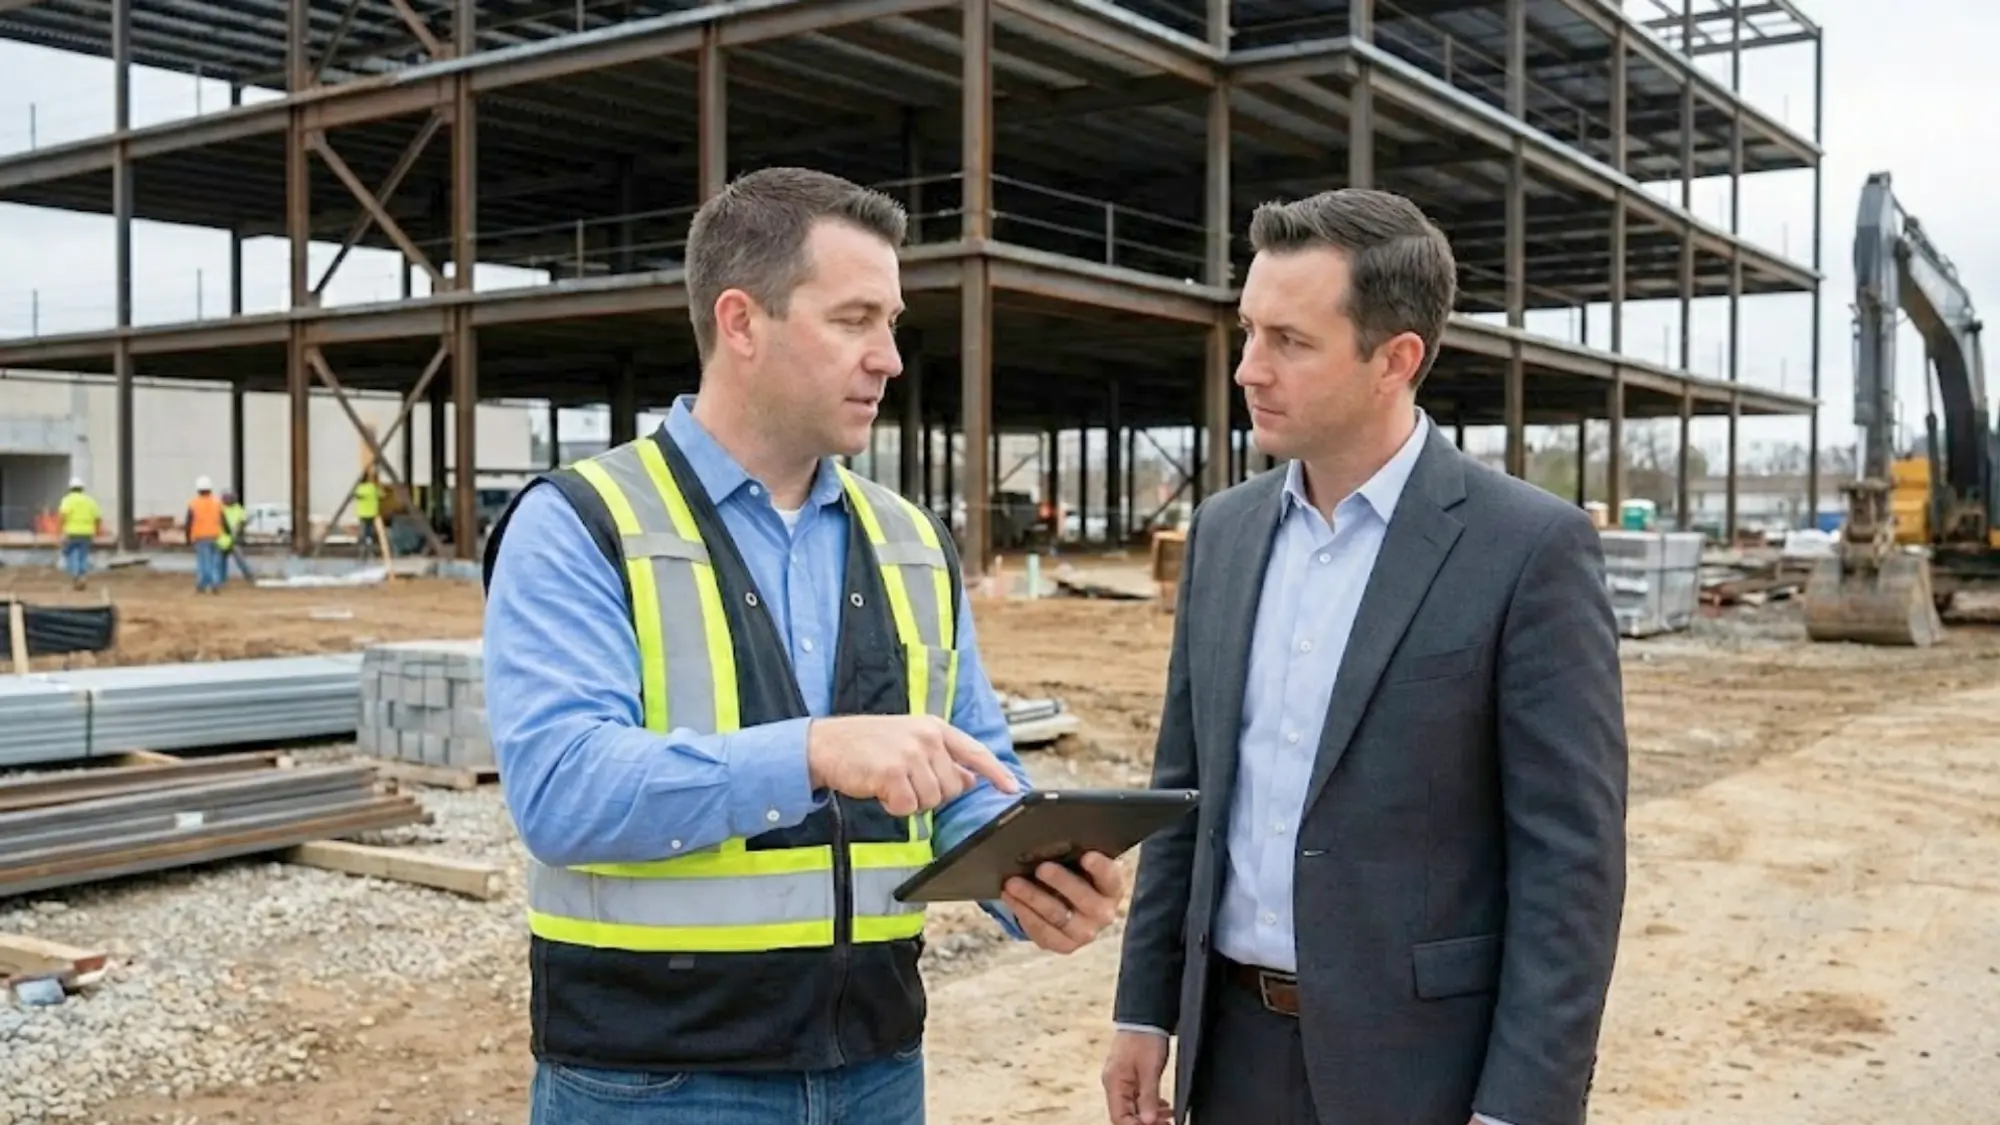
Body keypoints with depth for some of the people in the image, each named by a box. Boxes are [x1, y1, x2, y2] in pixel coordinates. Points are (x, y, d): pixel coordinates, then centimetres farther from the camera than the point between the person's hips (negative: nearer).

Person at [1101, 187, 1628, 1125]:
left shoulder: (1532, 548, -12)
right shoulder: (1224, 530, 4)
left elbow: (1570, 855, -13)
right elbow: (1187, 788, 10)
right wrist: (1146, 1006, 8)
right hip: (1234, 1046, 5)